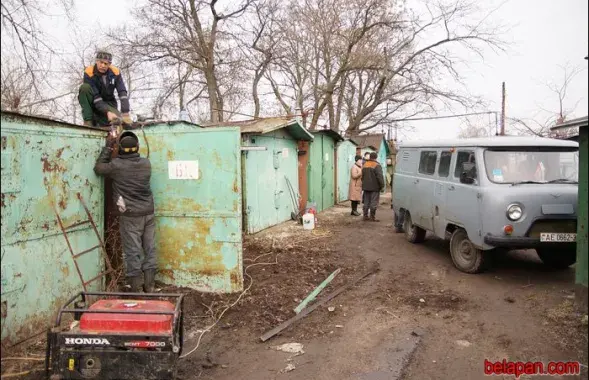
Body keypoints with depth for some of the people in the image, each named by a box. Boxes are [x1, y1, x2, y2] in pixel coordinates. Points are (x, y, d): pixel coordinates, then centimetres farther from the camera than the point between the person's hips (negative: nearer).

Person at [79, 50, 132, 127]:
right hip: (93, 103, -2)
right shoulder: (89, 73, -19)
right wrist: (107, 112, -40)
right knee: (85, 87, -31)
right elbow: (96, 97, -27)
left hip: (108, 103, 2)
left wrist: (125, 114, -32)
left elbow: (123, 93, -21)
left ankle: (97, 120, 8)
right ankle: (88, 121, -24)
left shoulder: (115, 72, -12)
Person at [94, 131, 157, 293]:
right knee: (149, 249, 10)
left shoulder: (117, 165, -11)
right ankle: (149, 286, 17)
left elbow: (98, 168, 5)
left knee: (133, 252, 2)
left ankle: (136, 290, 8)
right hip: (148, 213, 4)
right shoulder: (146, 163, 2)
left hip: (130, 215, -4)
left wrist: (108, 146, 7)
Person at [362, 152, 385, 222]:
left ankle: (365, 216, 15)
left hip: (366, 187, 7)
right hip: (374, 187, -7)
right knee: (374, 203, -2)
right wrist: (382, 185, -10)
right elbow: (380, 177, -17)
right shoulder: (377, 165, -12)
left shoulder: (365, 165, 11)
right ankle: (372, 217, 0)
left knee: (366, 202, 12)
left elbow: (362, 176, 16)